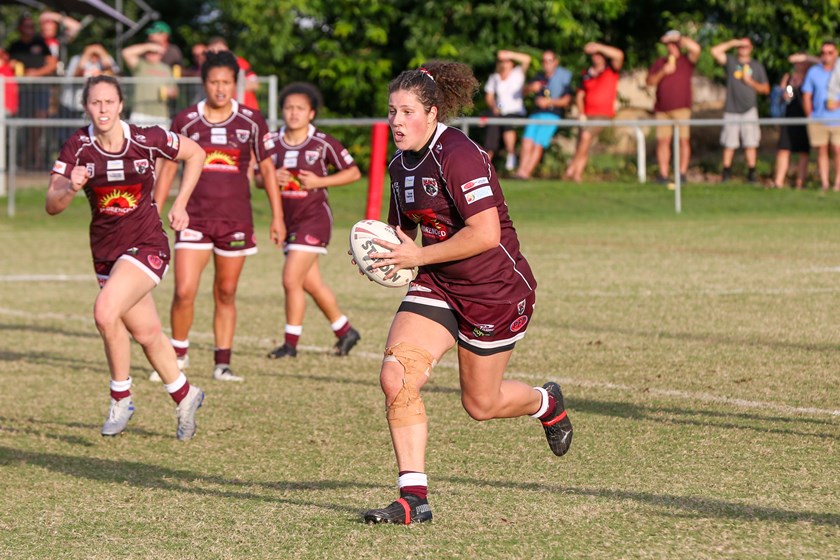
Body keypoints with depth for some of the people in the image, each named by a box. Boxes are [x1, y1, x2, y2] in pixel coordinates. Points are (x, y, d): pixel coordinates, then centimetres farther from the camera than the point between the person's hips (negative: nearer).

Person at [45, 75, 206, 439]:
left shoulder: (147, 140, -14)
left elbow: (195, 154, 3)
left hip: (147, 245, -4)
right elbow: (52, 206, -12)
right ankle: (185, 397, 35)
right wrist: (70, 187, -33)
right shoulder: (77, 147, -9)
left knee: (105, 312, -24)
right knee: (146, 332, 12)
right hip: (105, 250, 4)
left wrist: (180, 204, -1)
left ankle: (121, 398, -5)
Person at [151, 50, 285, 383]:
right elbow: (169, 167, 8)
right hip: (194, 218, -1)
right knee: (184, 293, -10)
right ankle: (179, 355, 10)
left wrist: (277, 217, 6)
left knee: (226, 294, 7)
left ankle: (222, 364, 16)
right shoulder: (185, 121, 0)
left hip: (236, 220, 1)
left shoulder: (251, 121, 1)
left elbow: (267, 168, 8)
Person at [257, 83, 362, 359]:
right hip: (287, 220, 6)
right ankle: (345, 331, 32)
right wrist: (272, 179, -12)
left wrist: (319, 181, -14)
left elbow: (353, 172, -3)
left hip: (314, 218, -6)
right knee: (311, 284, 14)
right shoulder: (273, 144, 3)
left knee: (291, 280, -14)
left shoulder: (323, 144, -10)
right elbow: (259, 177, 11)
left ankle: (290, 343, -3)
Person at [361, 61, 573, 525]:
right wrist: (388, 254, -3)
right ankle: (414, 497, -9)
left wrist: (417, 256, -24)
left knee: (480, 405, 8)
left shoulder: (458, 156, -22)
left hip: (496, 290, -7)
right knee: (396, 377, -14)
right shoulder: (401, 164, 4)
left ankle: (547, 402, 43)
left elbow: (485, 234, -29)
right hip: (438, 287, 7)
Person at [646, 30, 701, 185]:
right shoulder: (659, 63, 18)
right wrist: (662, 72, -5)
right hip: (662, 109, 3)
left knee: (683, 140, -5)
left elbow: (696, 48, -12)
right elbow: (649, 81, 12)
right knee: (663, 140, -3)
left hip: (681, 108, -3)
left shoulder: (687, 60, 8)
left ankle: (682, 173, -1)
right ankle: (663, 174, -1)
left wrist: (679, 38, -2)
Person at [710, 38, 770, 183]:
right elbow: (715, 51, -5)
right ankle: (726, 172, 5)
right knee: (729, 144, -2)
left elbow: (766, 89, 12)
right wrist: (732, 43, -3)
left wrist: (751, 82, -4)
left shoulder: (757, 66, 13)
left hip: (749, 110, 0)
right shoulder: (731, 61, 9)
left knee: (751, 144, -5)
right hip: (731, 111, 0)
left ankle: (751, 172, -1)